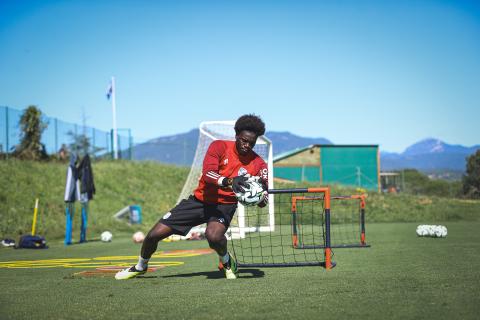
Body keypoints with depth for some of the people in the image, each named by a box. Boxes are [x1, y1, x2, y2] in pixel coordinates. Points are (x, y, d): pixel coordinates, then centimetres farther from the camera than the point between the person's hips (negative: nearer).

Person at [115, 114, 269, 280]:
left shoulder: (258, 164, -11)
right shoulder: (219, 147, -13)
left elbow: (262, 203, -14)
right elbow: (207, 173, -30)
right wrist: (229, 182, -49)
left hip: (224, 205, -1)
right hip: (200, 199, 1)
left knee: (213, 235, -37)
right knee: (155, 234, -2)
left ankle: (227, 262, -1)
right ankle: (141, 266, 32)